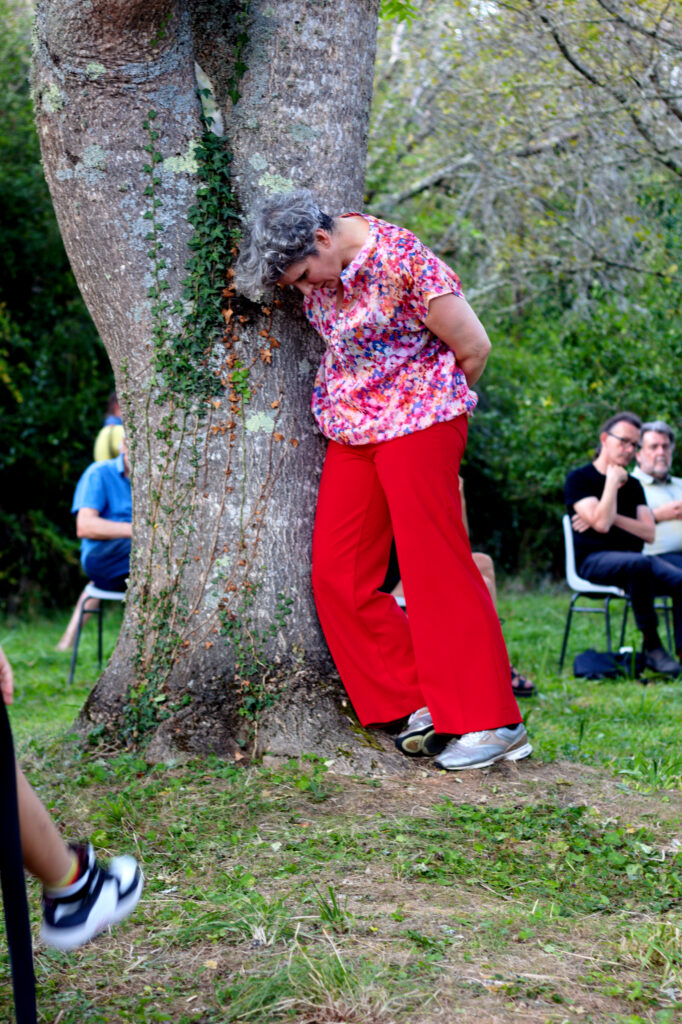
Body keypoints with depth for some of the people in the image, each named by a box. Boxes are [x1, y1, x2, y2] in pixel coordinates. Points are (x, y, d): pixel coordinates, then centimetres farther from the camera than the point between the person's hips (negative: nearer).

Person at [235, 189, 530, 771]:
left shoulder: (401, 260, -19)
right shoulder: (316, 266, 3)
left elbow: (474, 347, -11)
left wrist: (434, 405, 4)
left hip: (418, 423, -8)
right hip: (350, 429, 8)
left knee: (436, 568, -8)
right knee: (336, 572, 1)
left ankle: (492, 723, -1)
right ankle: (423, 703, 7)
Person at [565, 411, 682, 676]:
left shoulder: (633, 485, 19)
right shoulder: (579, 478, 1)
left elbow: (649, 533, 6)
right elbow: (601, 523, -15)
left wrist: (612, 517, -7)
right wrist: (612, 480, -8)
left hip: (634, 558, 6)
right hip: (593, 560, -6)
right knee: (639, 564, -37)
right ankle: (651, 647, -28)